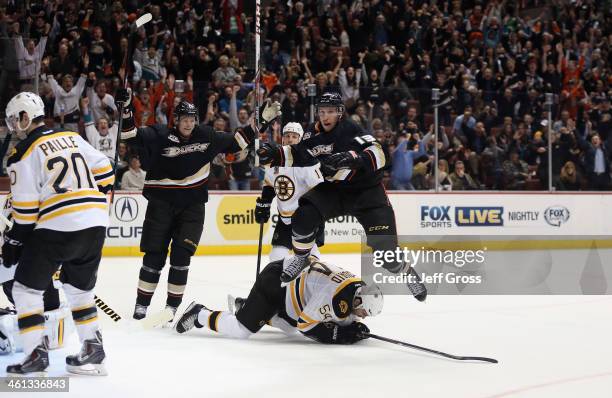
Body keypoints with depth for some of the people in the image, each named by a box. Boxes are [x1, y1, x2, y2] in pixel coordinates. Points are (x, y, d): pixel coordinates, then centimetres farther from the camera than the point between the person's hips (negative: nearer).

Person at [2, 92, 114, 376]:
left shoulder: (24, 153, -4)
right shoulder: (73, 138, 15)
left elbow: (26, 206, -6)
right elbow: (104, 170, 17)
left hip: (57, 227, -7)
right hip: (96, 223, 7)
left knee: (26, 288, 7)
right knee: (79, 287, 23)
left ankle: (37, 353, 1)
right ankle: (92, 350, 20)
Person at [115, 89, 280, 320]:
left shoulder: (207, 136, 2)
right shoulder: (159, 136, -7)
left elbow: (236, 142, 10)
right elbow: (131, 136, -13)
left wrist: (262, 121, 7)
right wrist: (126, 110, -28)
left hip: (192, 204, 2)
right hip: (161, 203, -2)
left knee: (182, 255, -6)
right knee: (154, 254, -3)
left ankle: (173, 305, 5)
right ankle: (142, 303, 9)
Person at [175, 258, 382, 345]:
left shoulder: (359, 290, -8)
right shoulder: (335, 294, -34)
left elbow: (346, 319, 6)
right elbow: (306, 324, -28)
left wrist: (353, 327, -15)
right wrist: (337, 335, -26)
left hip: (294, 277, 9)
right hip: (275, 279, -9)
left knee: (290, 328, 23)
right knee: (241, 330, -11)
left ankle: (244, 305, 38)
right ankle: (199, 314, 12)